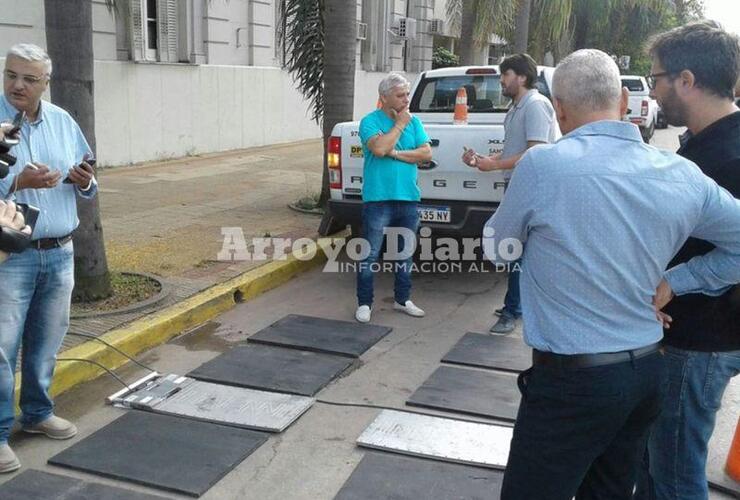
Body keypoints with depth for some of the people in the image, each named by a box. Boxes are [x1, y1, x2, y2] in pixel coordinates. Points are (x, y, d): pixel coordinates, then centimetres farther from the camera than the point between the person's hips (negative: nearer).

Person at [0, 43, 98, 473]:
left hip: (60, 252, 5)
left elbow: (85, 185, 14)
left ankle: (38, 413, 32)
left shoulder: (63, 122, 8)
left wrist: (84, 182, -7)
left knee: (46, 343, 16)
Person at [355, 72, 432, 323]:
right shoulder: (370, 121, -5)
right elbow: (379, 148, -22)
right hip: (378, 199, -5)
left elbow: (426, 153, -2)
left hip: (408, 199, 5)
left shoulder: (414, 121, 8)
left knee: (405, 253, 15)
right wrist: (399, 124, -11)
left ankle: (402, 299, 28)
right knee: (370, 255, 0)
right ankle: (364, 303, 11)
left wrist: (396, 153, -12)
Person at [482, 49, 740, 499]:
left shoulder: (542, 165, -17)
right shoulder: (682, 175, -1)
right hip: (648, 373, 6)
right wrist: (673, 283, 8)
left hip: (573, 382, -6)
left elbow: (495, 247, -1)